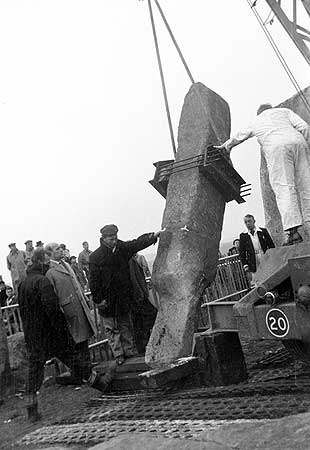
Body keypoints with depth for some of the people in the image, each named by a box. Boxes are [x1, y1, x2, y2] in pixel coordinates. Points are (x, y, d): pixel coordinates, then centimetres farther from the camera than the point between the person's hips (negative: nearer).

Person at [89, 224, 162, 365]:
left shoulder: (123, 248, 0)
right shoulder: (95, 257, -10)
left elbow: (138, 243, -6)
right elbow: (93, 280, -10)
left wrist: (154, 236, -22)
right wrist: (98, 299, -12)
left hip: (124, 297, 4)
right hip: (108, 299, -3)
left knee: (126, 326, 15)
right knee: (112, 328, 7)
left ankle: (130, 352, 25)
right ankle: (118, 355, 17)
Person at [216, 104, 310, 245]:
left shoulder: (255, 123, 30)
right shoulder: (284, 111, 29)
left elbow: (238, 137, 45)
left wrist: (226, 145, 63)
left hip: (276, 148, -2)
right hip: (297, 142, 2)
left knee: (284, 188, -12)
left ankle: (293, 232, -25)